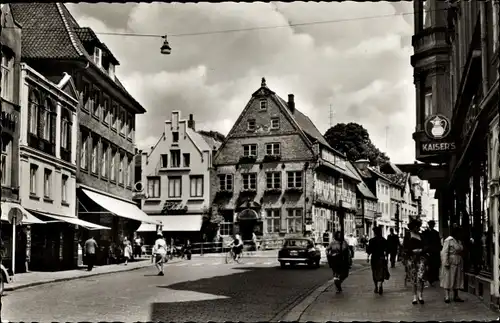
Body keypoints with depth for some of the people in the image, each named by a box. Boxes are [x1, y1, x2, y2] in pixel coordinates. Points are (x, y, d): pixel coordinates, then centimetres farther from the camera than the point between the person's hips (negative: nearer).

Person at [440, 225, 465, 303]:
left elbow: (461, 252, 18)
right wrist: (446, 263, -20)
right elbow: (444, 252, -14)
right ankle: (447, 296, -2)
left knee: (457, 280, 9)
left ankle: (456, 296, 15)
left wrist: (461, 263, 11)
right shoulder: (448, 240, -8)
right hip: (450, 263, -8)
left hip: (458, 264, 8)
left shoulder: (459, 241, 15)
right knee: (448, 279, -4)